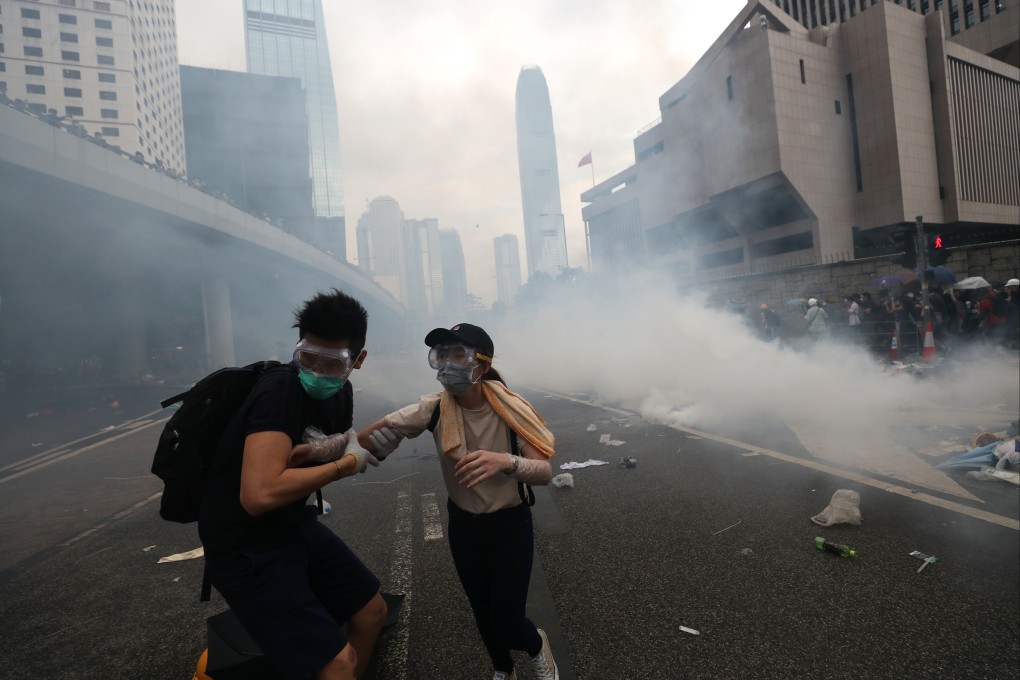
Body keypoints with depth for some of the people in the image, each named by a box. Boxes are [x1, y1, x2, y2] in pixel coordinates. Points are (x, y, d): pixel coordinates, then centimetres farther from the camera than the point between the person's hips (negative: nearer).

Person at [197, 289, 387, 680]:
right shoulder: (280, 392, -27)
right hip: (245, 546, -8)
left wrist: (314, 453, -16)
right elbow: (259, 494, -37)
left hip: (294, 525, 8)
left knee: (373, 612, 15)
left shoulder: (340, 394, -1)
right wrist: (346, 464, -25)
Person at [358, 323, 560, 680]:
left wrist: (506, 461, -46)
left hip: (510, 526, -2)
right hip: (463, 526, 3)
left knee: (508, 625, 3)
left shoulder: (510, 409, -24)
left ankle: (538, 646, 42)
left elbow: (544, 473, -28)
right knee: (483, 615, 21)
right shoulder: (433, 408, -19)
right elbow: (366, 439, -17)